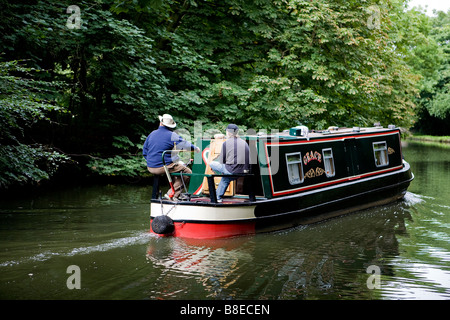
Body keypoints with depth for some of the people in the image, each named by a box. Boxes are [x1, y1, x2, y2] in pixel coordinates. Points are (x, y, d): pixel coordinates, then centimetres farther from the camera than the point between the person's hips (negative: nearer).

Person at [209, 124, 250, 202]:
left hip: (231, 171, -7)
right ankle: (218, 197, 40)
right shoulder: (244, 143, 14)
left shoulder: (226, 143, -2)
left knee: (211, 164, 13)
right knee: (225, 178, 34)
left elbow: (221, 161, 1)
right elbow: (249, 159, 14)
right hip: (244, 172, 7)